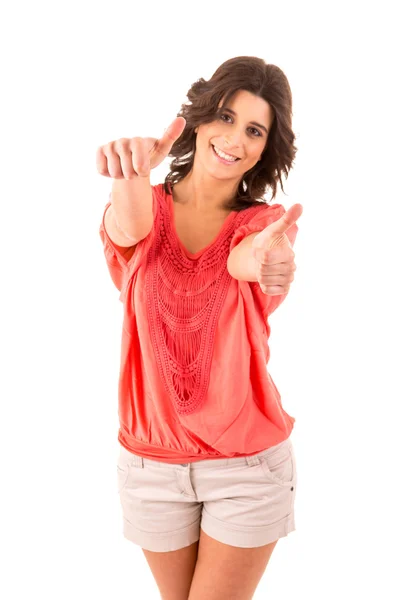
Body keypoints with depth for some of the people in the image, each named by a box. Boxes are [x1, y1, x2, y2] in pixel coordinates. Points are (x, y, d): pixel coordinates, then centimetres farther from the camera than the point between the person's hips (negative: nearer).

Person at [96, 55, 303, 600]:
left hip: (249, 460, -1)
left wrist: (264, 259, -54)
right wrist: (132, 176, -51)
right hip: (150, 461, 2)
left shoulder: (266, 220, -5)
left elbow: (244, 259, -29)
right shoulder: (149, 209, -3)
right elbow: (129, 228, -28)